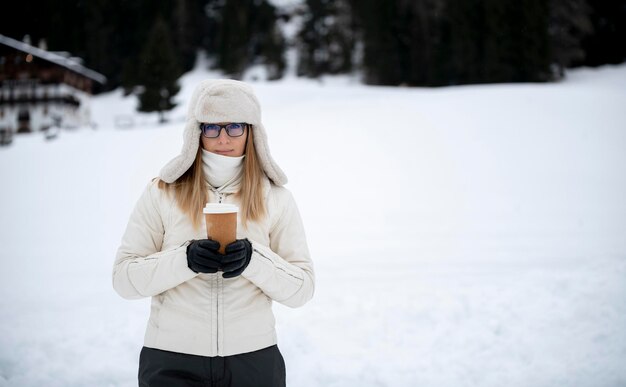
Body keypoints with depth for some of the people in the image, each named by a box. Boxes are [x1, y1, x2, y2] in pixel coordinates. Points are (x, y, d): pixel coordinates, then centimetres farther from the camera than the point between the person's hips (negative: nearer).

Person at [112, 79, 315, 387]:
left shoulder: (275, 198, 1)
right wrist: (186, 259, -21)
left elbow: (302, 289, -2)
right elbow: (124, 279, -6)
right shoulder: (161, 194, -2)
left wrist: (253, 259, -19)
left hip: (253, 360, 1)